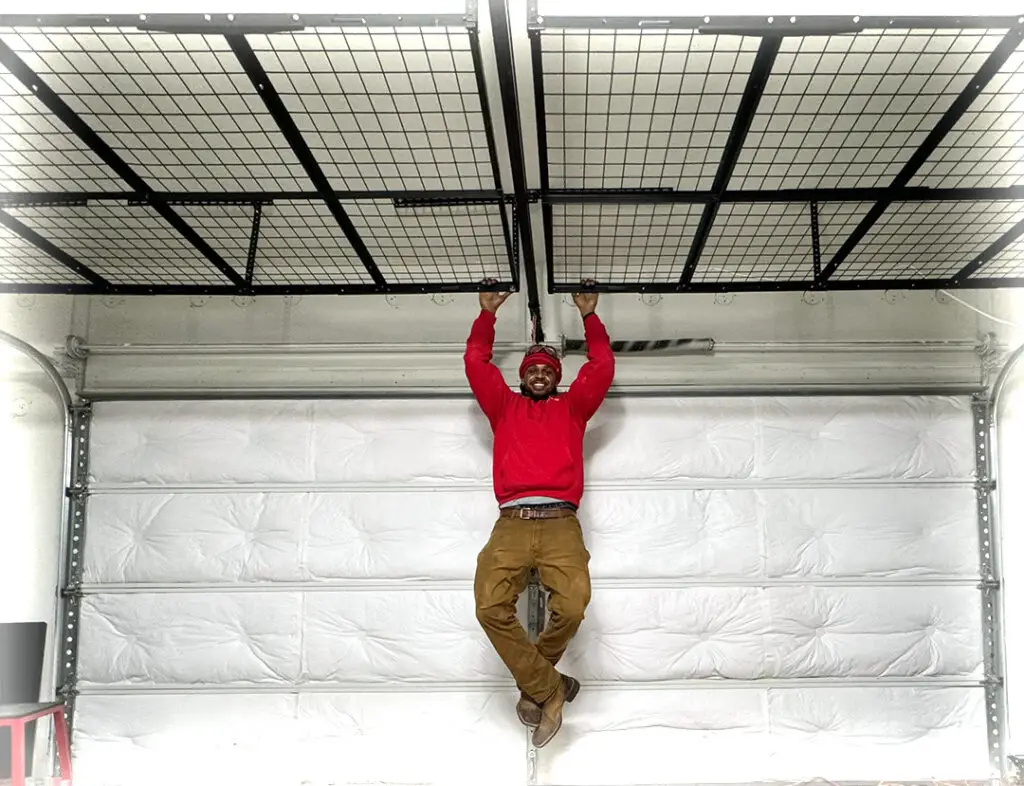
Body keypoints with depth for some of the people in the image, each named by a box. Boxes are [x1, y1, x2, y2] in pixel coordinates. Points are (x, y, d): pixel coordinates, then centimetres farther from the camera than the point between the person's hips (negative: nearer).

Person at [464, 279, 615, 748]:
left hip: (560, 522, 0)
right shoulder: (504, 408, 29)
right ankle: (550, 689, -11)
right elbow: (476, 363, 28)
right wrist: (487, 314, 31)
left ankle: (534, 685, -2)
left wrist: (589, 316, 28)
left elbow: (602, 367, 25)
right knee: (490, 606, -26)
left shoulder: (571, 409, 28)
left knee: (572, 604, -27)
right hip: (511, 523, 1)